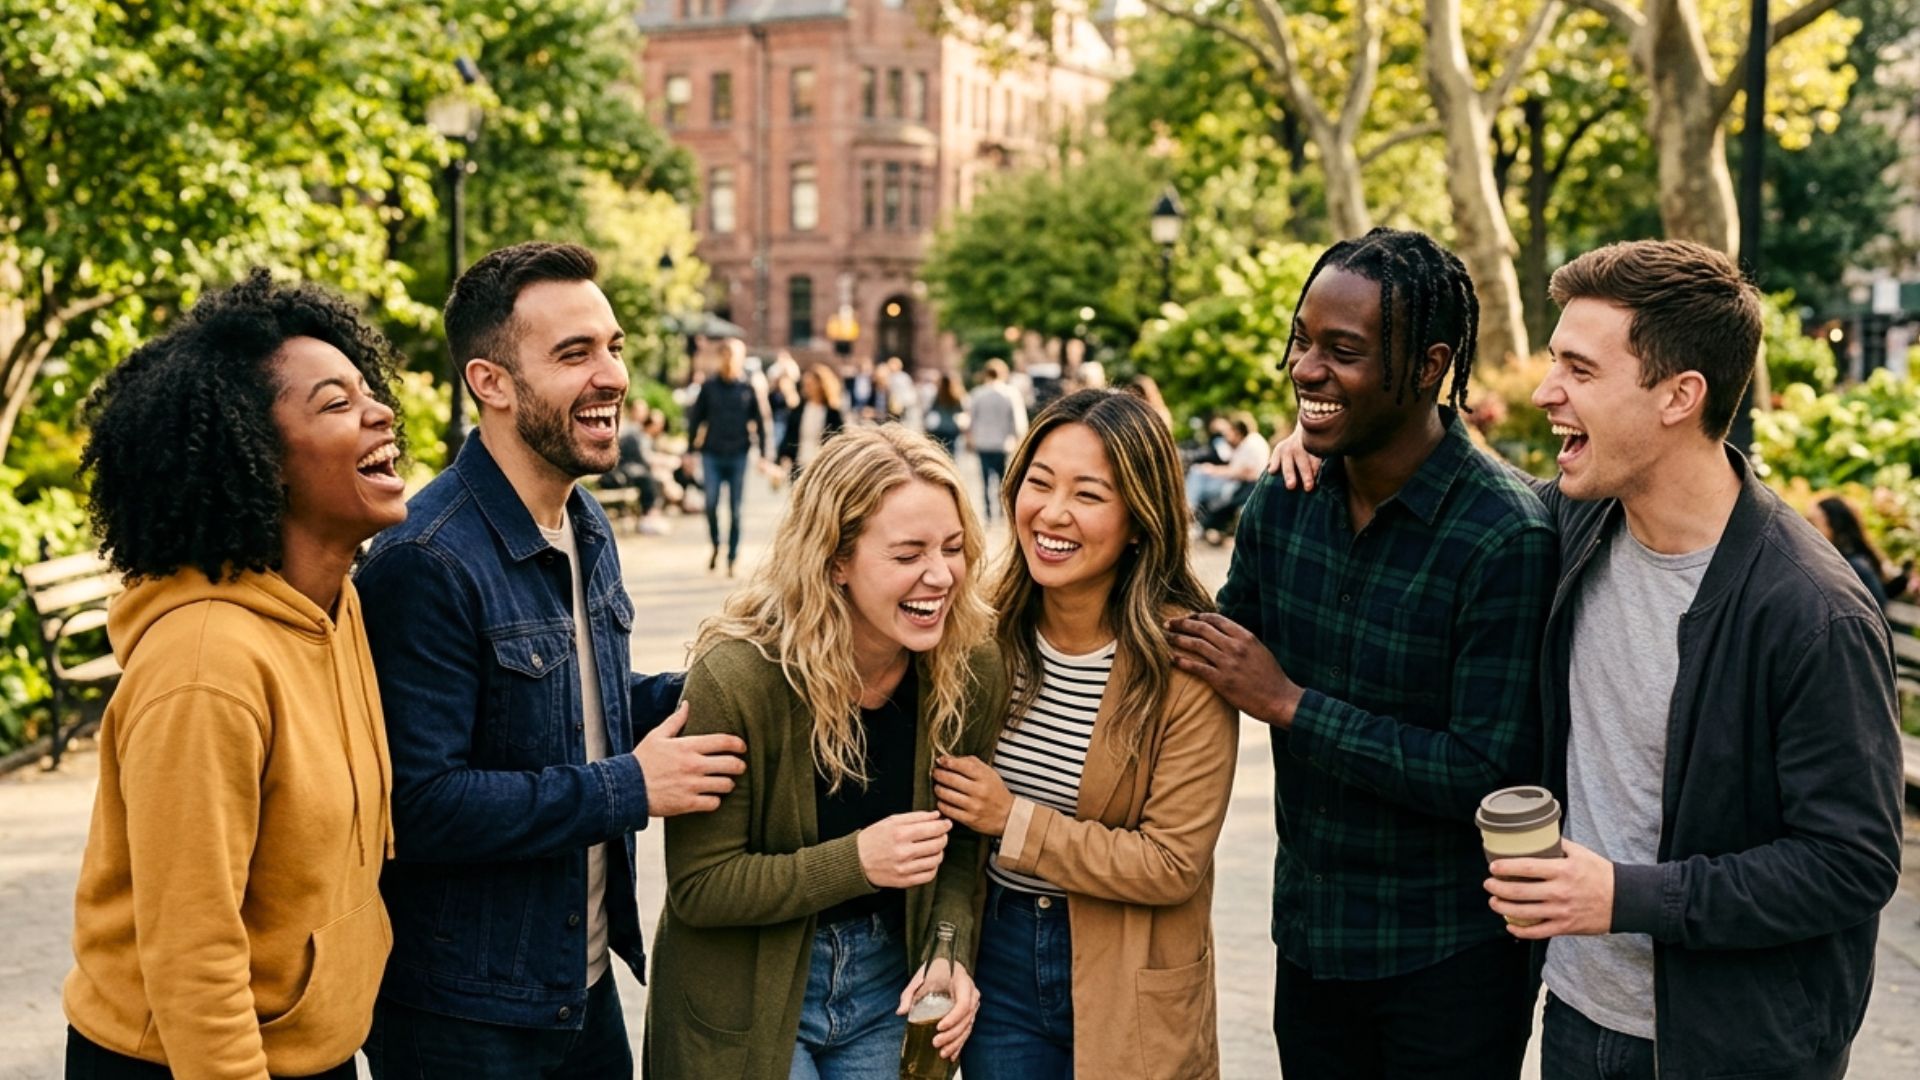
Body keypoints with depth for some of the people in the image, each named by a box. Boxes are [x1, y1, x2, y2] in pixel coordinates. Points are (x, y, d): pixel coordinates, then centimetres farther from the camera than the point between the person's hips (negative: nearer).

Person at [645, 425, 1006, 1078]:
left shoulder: (973, 672, -11)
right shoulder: (736, 676, -24)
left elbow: (959, 845, 2)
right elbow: (698, 888, -18)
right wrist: (856, 861, -29)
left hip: (889, 983, 4)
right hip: (746, 1003, -3)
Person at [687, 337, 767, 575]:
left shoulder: (748, 389, 2)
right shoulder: (709, 387, 2)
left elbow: (759, 422, 5)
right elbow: (695, 418, 7)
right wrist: (692, 447, 3)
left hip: (738, 456, 0)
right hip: (712, 455, 0)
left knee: (735, 509, 3)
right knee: (711, 504, -8)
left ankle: (732, 557, 12)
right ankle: (715, 545, 16)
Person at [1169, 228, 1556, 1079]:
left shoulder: (1505, 540, -21)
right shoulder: (1280, 503, -1)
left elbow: (1491, 775, -23)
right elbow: (1221, 652, 13)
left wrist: (1289, 704, -22)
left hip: (1451, 958, -5)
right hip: (1307, 936, 6)